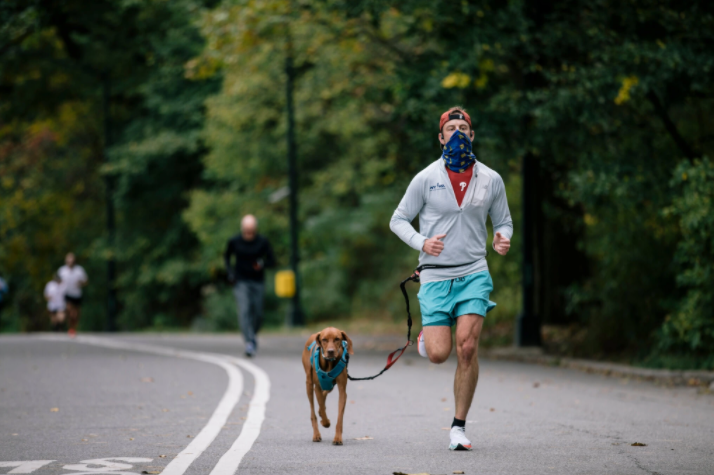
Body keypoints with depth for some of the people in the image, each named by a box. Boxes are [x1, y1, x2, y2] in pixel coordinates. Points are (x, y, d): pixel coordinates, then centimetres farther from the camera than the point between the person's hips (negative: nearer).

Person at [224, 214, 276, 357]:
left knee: (258, 315, 4)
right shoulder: (234, 241, -7)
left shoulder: (263, 242, -8)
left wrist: (262, 264, -25)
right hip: (241, 282, -1)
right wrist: (230, 272, -2)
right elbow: (227, 256, 12)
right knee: (244, 311, -18)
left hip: (258, 282, 1)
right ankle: (249, 342, -25)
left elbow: (272, 261, -3)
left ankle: (253, 334, 35)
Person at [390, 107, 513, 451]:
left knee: (467, 347, -15)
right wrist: (421, 242, -13)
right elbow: (398, 219, 6)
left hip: (474, 272, 1)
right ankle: (428, 334, 30)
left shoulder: (491, 180, 5)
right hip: (436, 276, -1)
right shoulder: (426, 179, -1)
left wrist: (503, 239, -7)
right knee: (438, 354, -10)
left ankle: (459, 426, -2)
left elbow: (503, 221, 17)